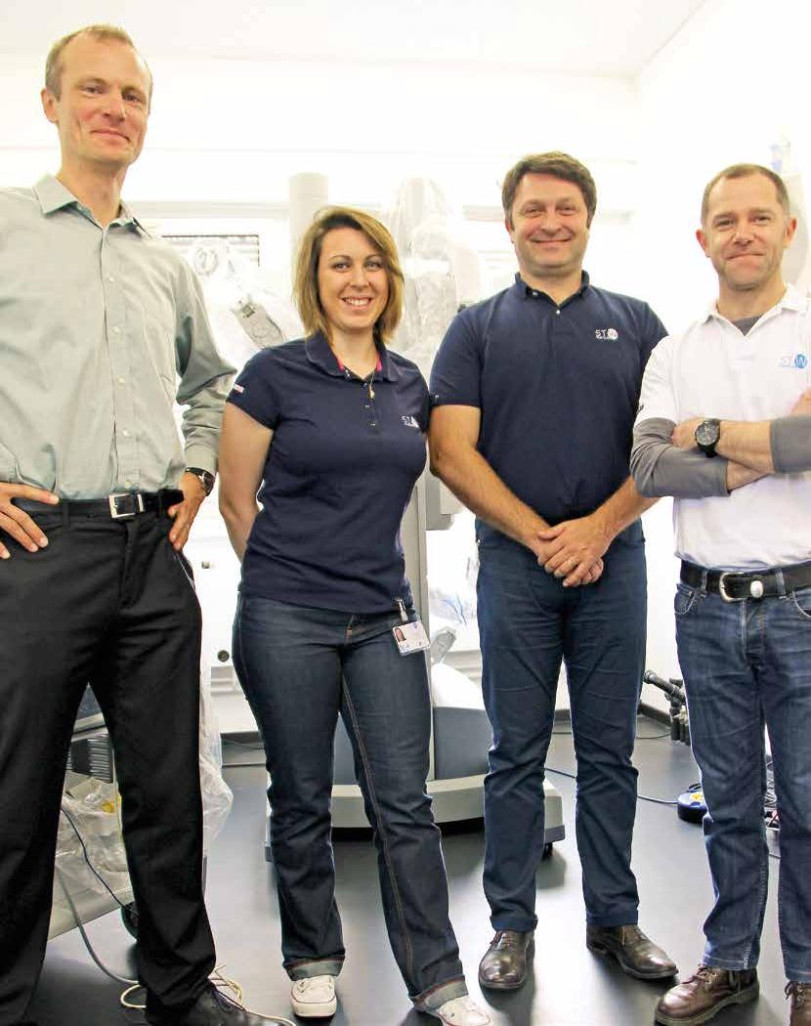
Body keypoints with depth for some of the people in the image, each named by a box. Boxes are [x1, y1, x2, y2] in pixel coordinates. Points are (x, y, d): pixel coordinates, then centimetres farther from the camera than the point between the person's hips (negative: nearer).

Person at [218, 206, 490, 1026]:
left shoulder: (410, 384, 9)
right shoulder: (274, 374, -5)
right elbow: (237, 501, 1)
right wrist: (285, 580, 6)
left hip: (384, 618, 4)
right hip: (287, 621, -3)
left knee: (404, 803, 6)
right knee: (301, 803, 11)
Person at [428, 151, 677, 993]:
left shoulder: (635, 323, 10)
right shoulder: (477, 329, 7)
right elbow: (450, 452, -3)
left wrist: (597, 528, -12)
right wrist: (541, 536, -10)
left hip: (614, 559, 1)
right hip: (515, 563, -1)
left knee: (609, 751, 9)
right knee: (516, 753, 6)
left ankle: (614, 917, 25)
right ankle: (512, 922, 20)